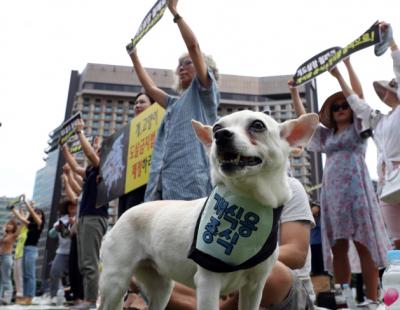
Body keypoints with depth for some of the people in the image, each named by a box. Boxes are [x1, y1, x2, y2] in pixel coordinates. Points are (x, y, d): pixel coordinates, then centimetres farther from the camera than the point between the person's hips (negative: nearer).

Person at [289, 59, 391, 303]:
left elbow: (358, 95, 3)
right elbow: (303, 118, 25)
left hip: (355, 188, -4)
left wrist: (345, 66, 3)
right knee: (337, 248, 2)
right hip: (331, 191, 4)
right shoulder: (327, 135, 23)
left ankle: (372, 299, -2)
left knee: (365, 245, -5)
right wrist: (294, 92, 22)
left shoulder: (358, 127, 12)